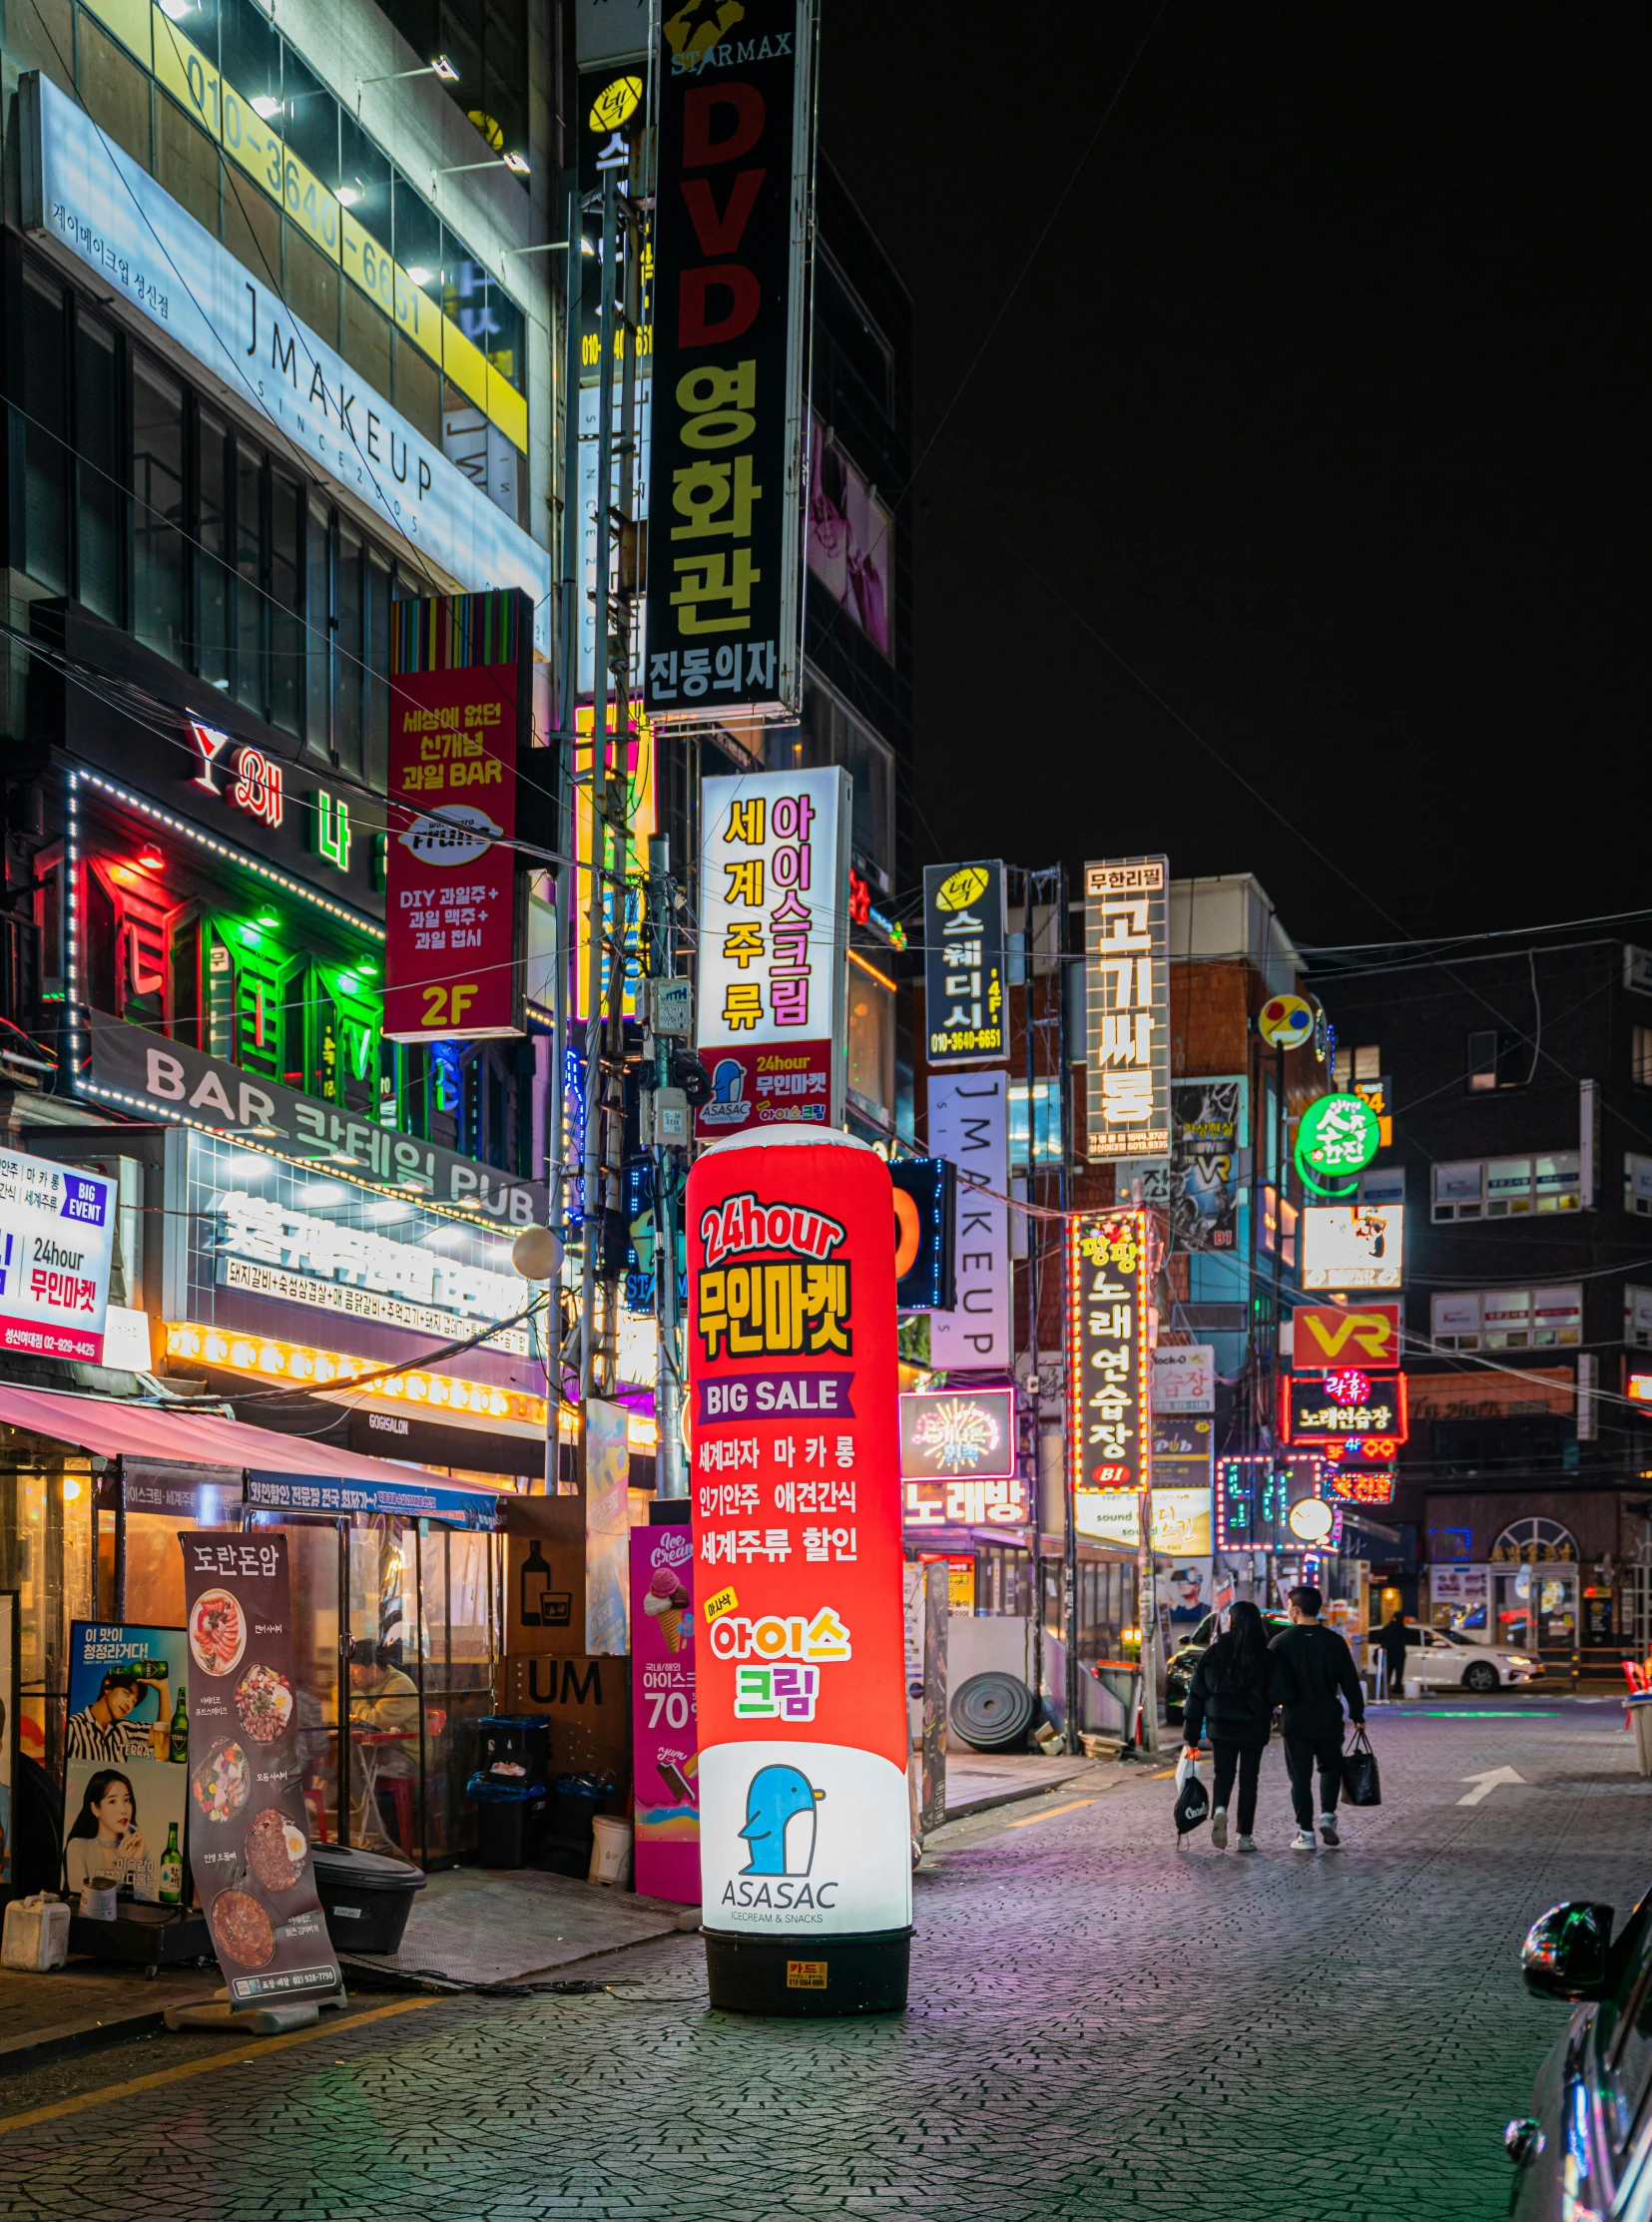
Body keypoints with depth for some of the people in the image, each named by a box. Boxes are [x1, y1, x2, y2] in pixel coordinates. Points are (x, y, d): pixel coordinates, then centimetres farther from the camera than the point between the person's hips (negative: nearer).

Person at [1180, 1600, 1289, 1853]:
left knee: (1223, 1774, 13)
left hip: (1221, 1726, 0)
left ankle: (1219, 1809, -17)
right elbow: (1278, 1692, -13)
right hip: (1254, 1727, 0)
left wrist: (1191, 1735, 0)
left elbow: (1197, 1693, -4)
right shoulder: (1266, 1657, -5)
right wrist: (1263, 1708, 10)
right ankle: (1245, 1836, 7)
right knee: (1248, 1779, 9)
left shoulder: (1215, 1653, -4)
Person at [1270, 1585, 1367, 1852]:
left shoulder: (1281, 1642, -8)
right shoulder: (1334, 1641, -2)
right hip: (1329, 1720, 2)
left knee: (1300, 1776, 5)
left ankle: (1305, 1833, 3)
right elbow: (1350, 1682, 2)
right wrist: (1357, 1714, 12)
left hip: (1296, 1722, -2)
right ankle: (1327, 1815, 3)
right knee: (1330, 1768, 20)